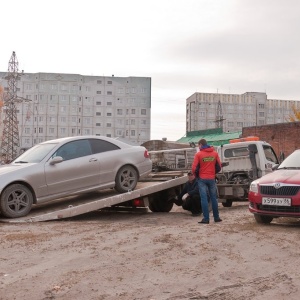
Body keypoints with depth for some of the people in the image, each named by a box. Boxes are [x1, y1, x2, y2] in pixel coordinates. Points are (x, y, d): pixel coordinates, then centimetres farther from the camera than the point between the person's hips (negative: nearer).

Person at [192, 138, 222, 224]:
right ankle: (216, 217, 16)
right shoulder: (215, 153, 4)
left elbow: (194, 168, -10)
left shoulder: (198, 154, -7)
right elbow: (218, 167, 5)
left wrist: (197, 174, 9)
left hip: (202, 179, -3)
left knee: (204, 198, 0)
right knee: (213, 198, 11)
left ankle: (206, 218, -1)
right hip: (212, 179, 3)